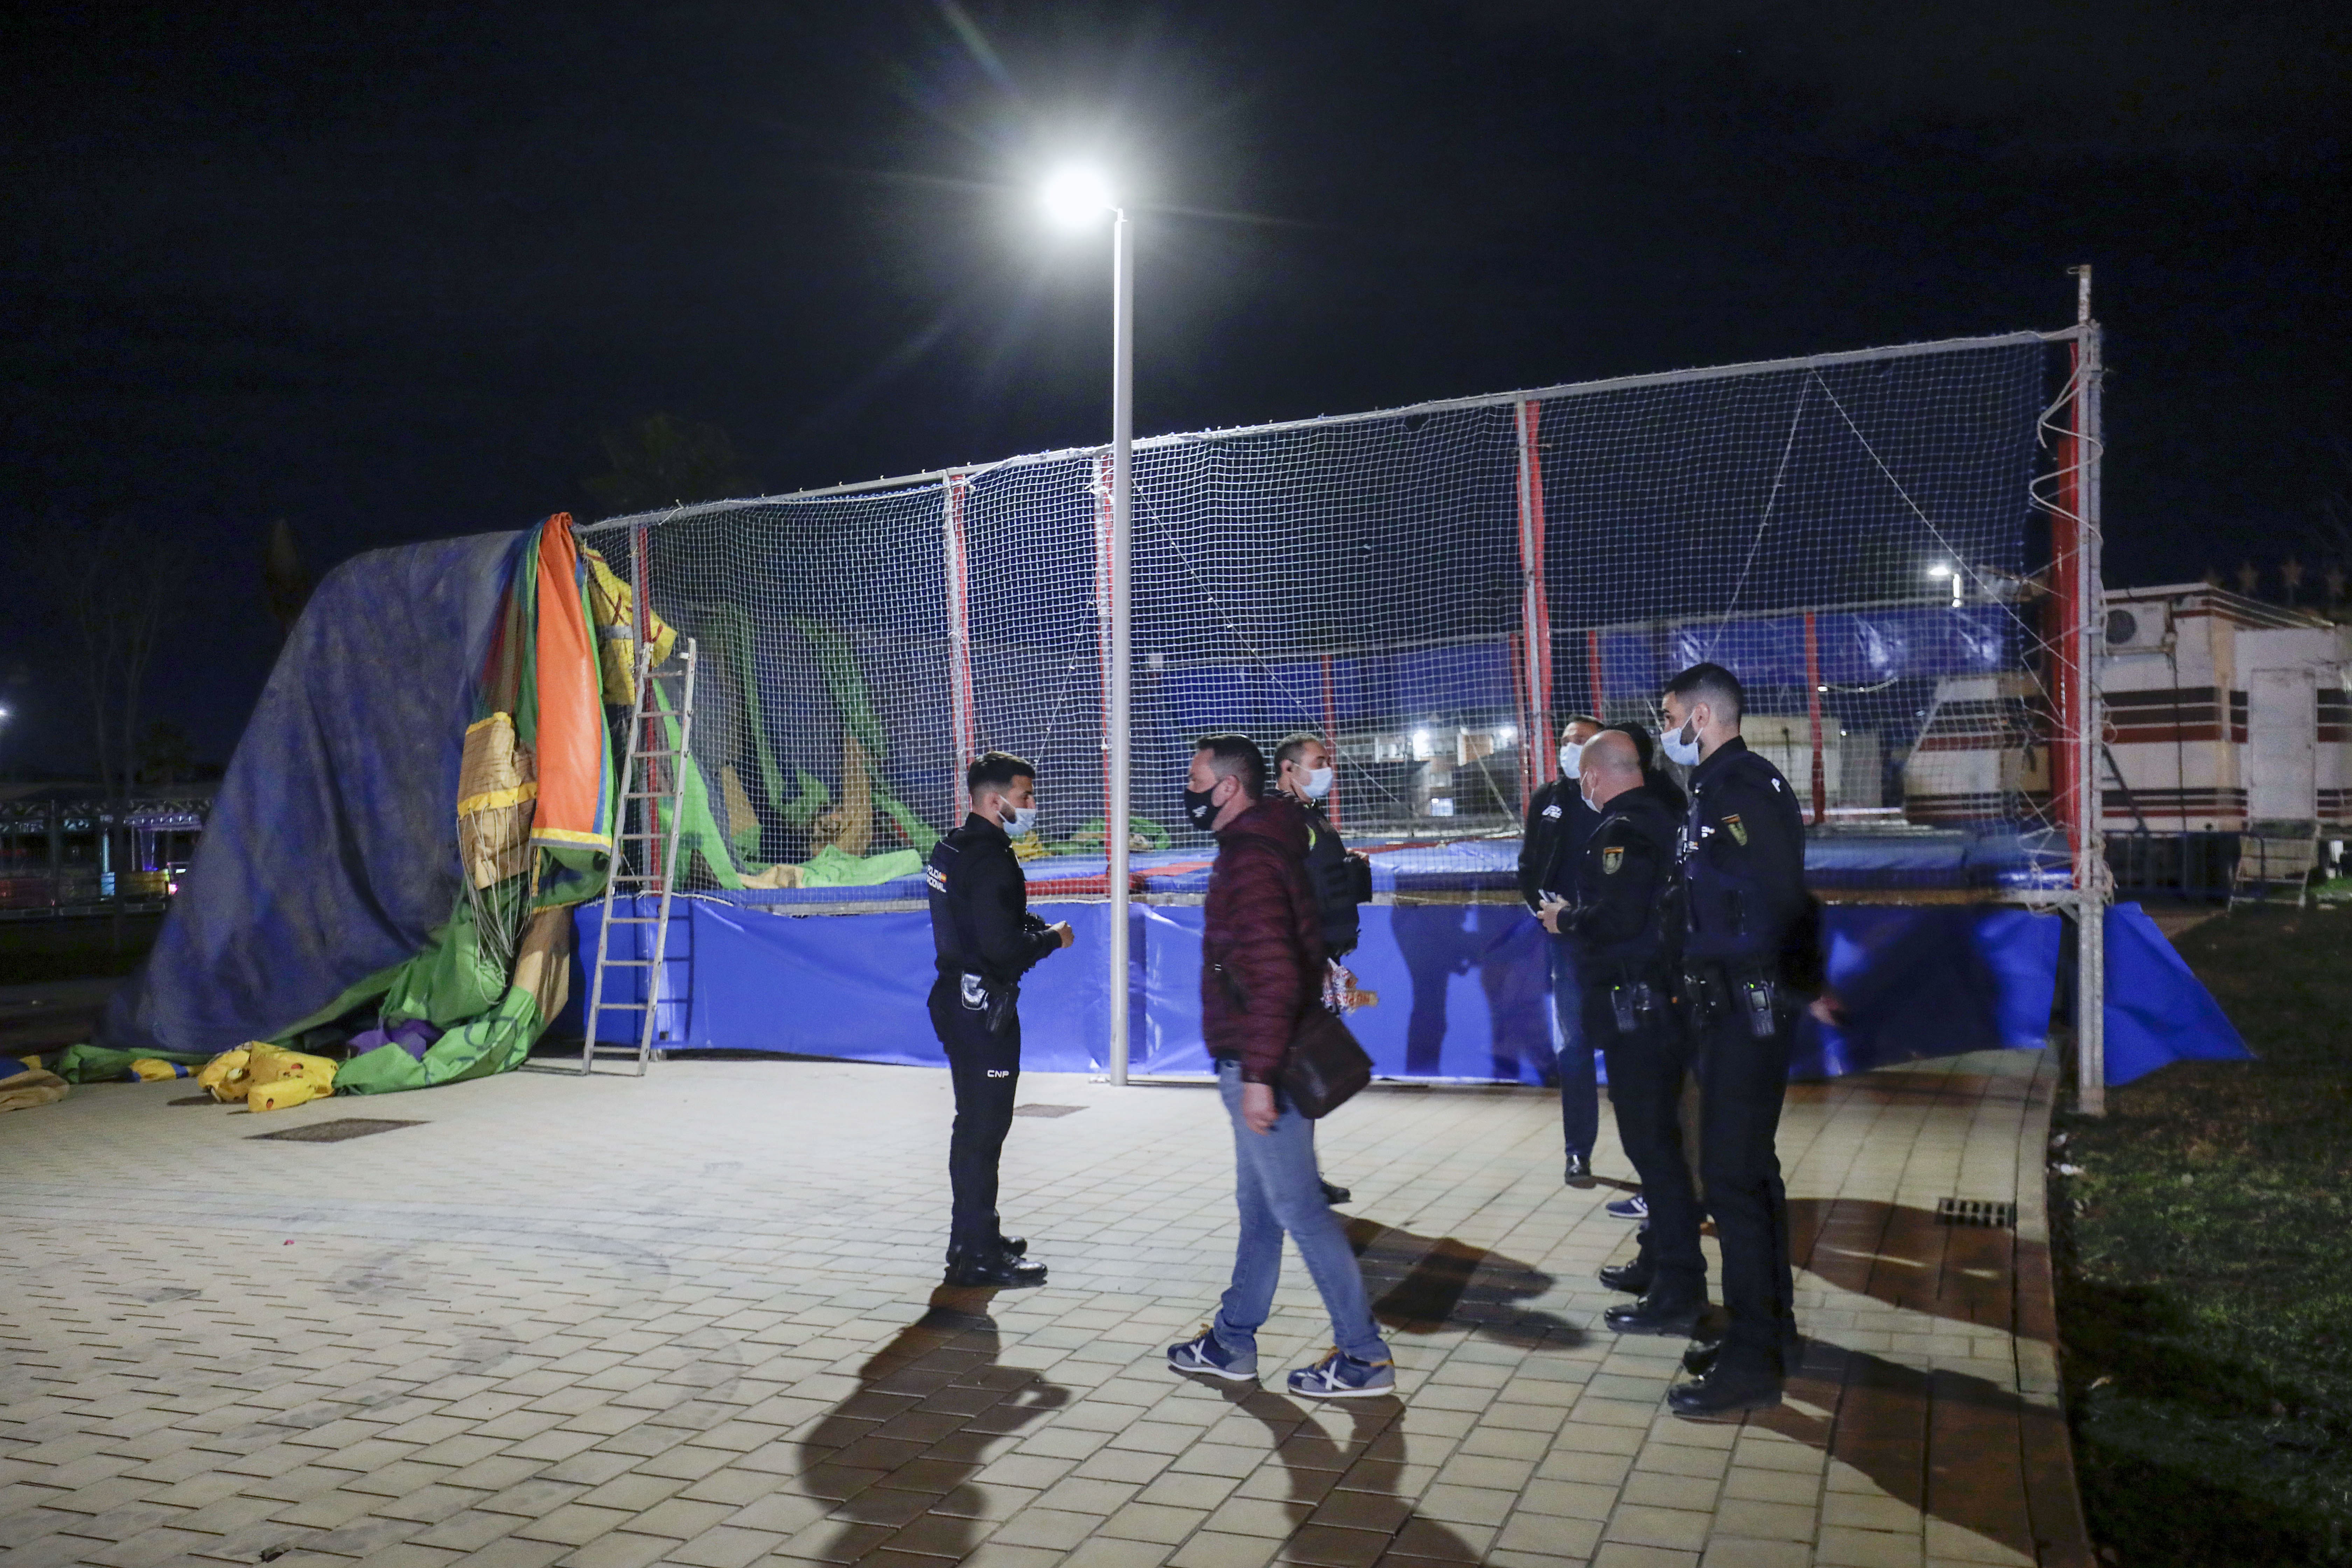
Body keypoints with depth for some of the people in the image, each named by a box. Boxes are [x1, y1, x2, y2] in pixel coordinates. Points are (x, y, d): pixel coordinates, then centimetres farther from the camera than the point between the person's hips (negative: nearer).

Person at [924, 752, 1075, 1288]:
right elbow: (1004, 948, -24)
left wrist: (1031, 926, 6)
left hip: (957, 997, 10)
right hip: (983, 1007, -10)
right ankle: (976, 1255, 2)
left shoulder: (952, 848, 12)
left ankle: (976, 1232, 30)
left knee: (975, 1123, 19)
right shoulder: (990, 860, -19)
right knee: (984, 1128, -4)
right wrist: (1053, 937, -8)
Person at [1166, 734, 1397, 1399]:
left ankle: (1363, 1355, 6)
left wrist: (1258, 1076, -26)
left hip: (1257, 1066, -11)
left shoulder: (1250, 862, -19)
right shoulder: (1258, 850, 14)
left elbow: (1274, 976, -27)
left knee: (1297, 1208, -3)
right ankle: (1231, 1342, 29)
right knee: (1260, 1206, 17)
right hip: (1257, 1063, 11)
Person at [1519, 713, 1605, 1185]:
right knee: (1576, 1043, 4)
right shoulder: (1546, 800, 10)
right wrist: (1545, 908, -4)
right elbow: (1529, 867, 12)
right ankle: (1578, 1153, 10)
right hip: (1568, 937, 2)